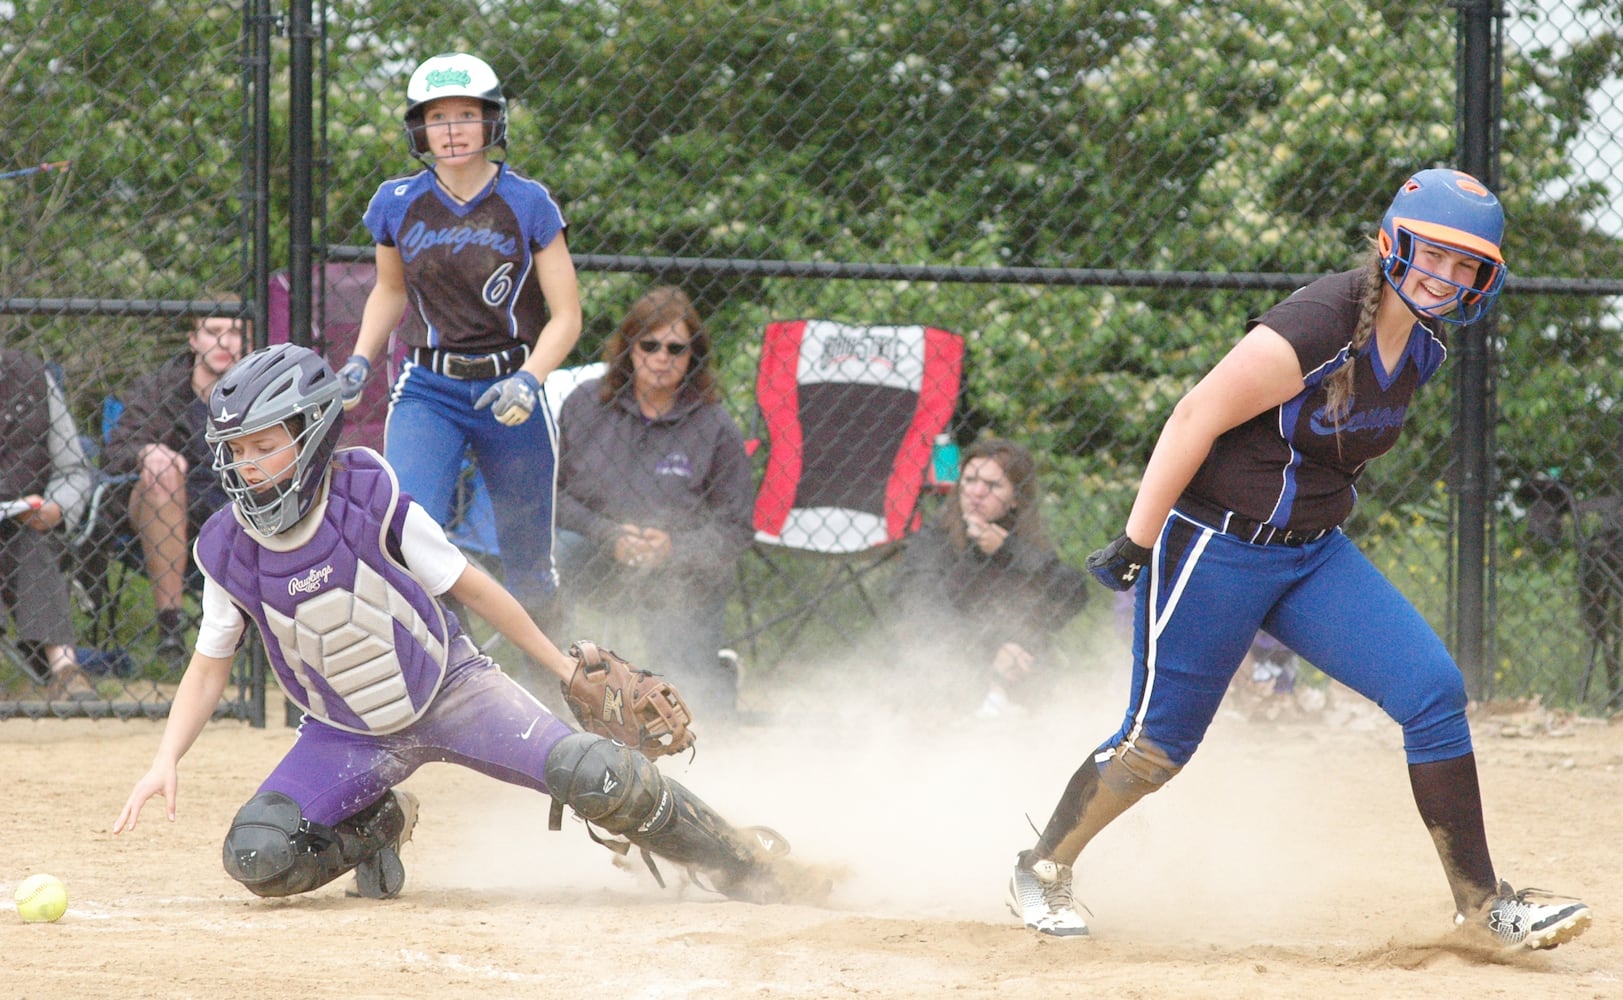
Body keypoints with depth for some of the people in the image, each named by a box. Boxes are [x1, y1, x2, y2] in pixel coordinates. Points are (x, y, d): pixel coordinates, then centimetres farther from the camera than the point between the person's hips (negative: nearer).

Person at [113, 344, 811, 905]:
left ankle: (737, 860, 4)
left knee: (596, 775, -22)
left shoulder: (372, 502, -20)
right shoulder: (227, 550, -12)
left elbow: (470, 587, -8)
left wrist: (568, 669, -2)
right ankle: (380, 825, 13)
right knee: (257, 858, -19)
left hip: (450, 688, -3)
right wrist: (167, 760, -12)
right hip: (350, 734, 3)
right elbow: (210, 665, 2)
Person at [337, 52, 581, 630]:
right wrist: (360, 362, 5)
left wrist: (528, 381, -21)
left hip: (509, 392, -1)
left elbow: (566, 316, -5)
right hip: (428, 392, 1)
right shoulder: (398, 205, 1)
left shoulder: (527, 205, -6)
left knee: (528, 570, 7)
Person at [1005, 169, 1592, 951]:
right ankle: (1044, 869, 28)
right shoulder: (1317, 328, -25)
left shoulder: (1422, 350, 2)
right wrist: (1137, 543, -20)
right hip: (1215, 552, -7)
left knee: (1435, 691, -7)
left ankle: (1481, 902, -2)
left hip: (1315, 558, 8)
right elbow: (1198, 417, -22)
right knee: (1157, 744, 2)